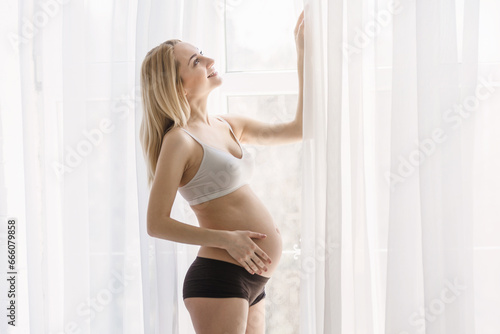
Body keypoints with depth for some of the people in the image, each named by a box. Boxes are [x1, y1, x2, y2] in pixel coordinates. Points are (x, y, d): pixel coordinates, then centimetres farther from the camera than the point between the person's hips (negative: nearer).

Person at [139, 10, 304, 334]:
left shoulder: (229, 126, 12)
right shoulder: (179, 140, -11)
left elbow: (298, 128, 17)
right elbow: (157, 224, -12)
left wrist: (303, 53, 14)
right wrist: (227, 239, -19)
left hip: (251, 283, 8)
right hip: (218, 278, -8)